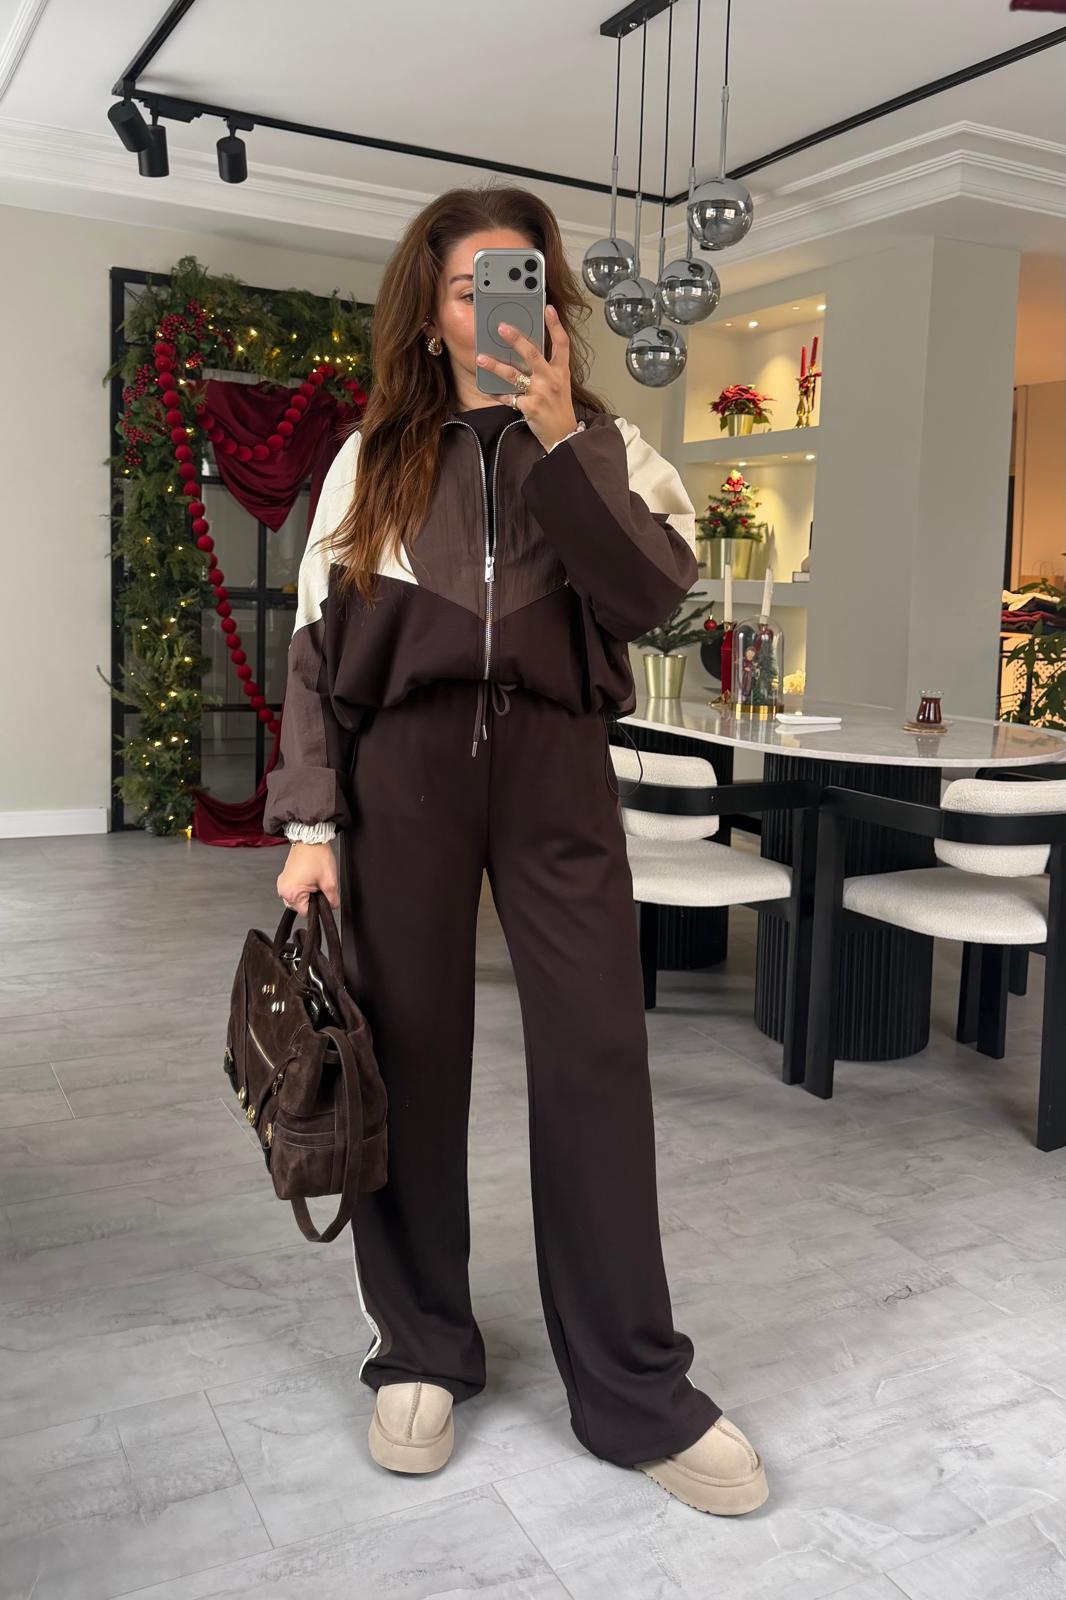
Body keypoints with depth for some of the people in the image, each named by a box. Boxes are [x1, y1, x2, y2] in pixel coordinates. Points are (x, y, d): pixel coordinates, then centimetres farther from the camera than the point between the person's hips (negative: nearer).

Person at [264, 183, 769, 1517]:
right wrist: (310, 823, -3)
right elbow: (318, 648, 5)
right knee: (410, 1056, 4)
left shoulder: (602, 445, 10)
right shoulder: (372, 459, 10)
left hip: (557, 766, 0)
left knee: (597, 1058, -3)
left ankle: (634, 1391, 10)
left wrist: (558, 437, -12)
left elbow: (651, 591, -7)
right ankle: (420, 1352, 22)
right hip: (404, 768, 1)